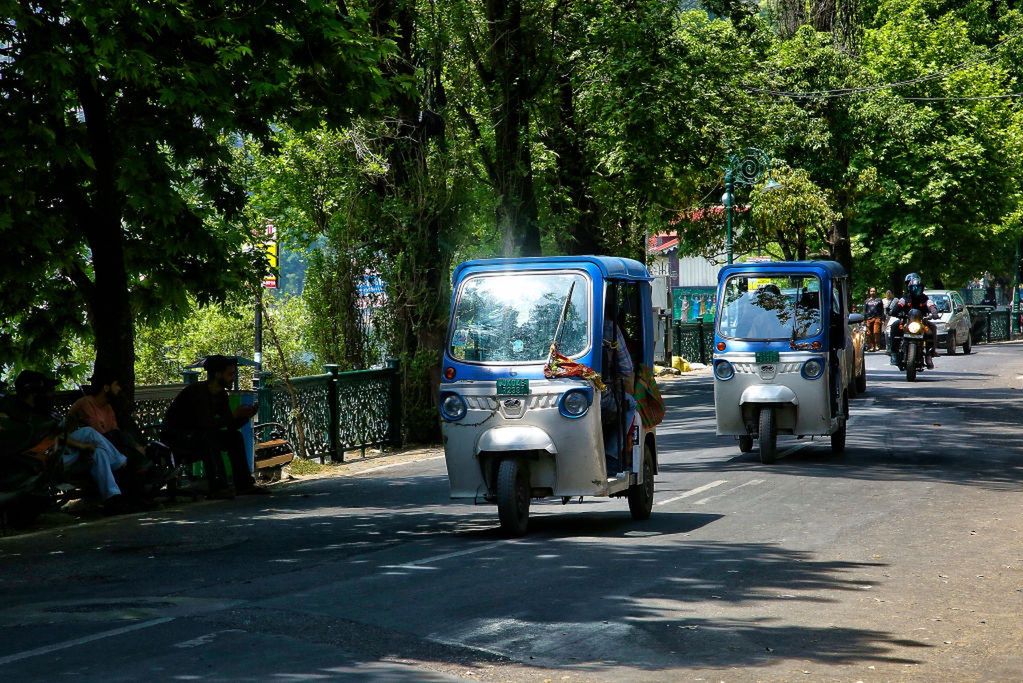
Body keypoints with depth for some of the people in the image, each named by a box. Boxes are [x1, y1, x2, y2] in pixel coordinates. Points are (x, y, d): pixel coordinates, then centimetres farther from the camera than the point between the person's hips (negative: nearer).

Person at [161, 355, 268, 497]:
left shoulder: (221, 395, 3)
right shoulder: (198, 391, -24)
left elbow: (231, 426, 2)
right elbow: (205, 423, -34)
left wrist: (246, 416, -17)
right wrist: (234, 415, -29)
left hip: (197, 434, 9)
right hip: (175, 435, -9)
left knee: (234, 436, 0)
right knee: (208, 439, -35)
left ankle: (244, 484, -1)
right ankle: (218, 487, -37)